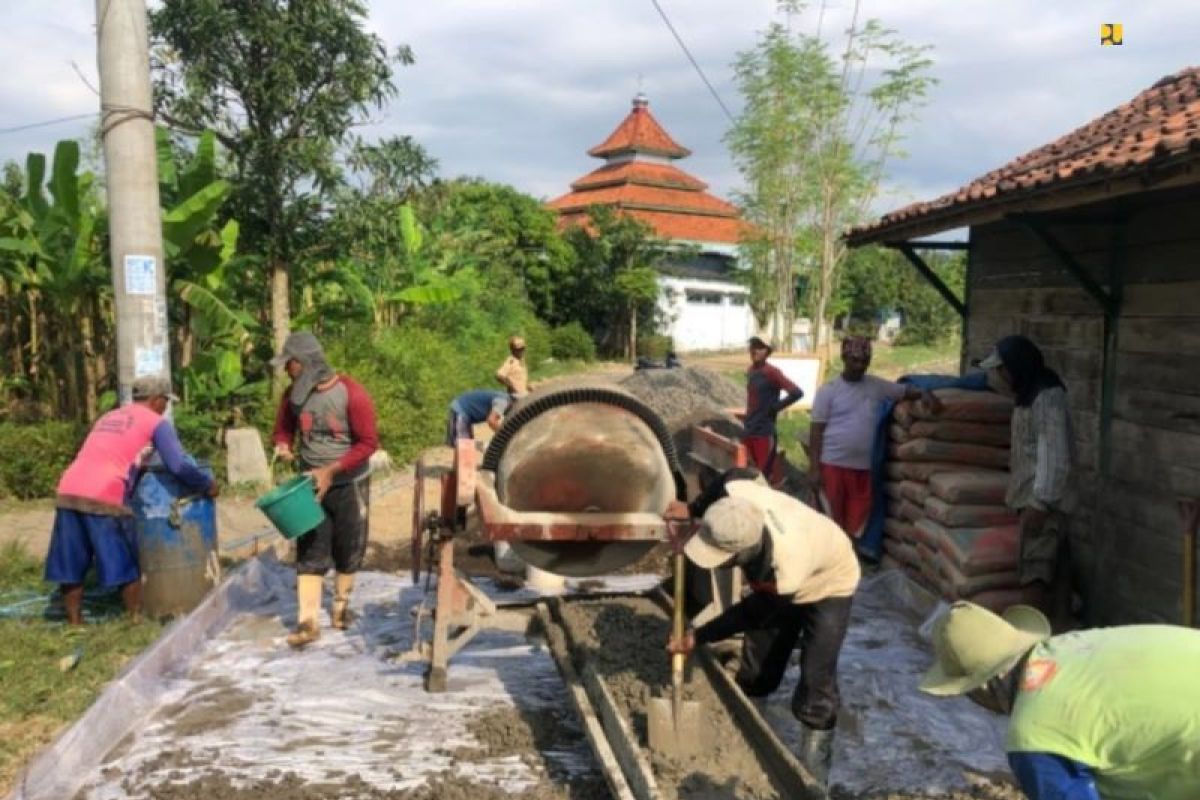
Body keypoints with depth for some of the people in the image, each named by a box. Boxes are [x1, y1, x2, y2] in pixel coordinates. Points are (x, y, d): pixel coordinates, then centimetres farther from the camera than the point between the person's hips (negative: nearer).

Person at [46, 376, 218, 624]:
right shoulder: (157, 423, 7)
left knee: (71, 566, 14)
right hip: (103, 498, -6)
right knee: (127, 566, 8)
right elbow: (179, 466, -4)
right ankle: (135, 621, 14)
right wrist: (207, 485, 10)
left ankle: (74, 624, 21)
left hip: (68, 491, 6)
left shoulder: (108, 417, 29)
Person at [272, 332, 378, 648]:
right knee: (309, 551, -3)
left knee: (348, 548, 10)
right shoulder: (293, 395, -2)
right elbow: (283, 428, 14)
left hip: (349, 484, -3)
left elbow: (368, 442, -17)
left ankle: (341, 605, 30)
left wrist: (331, 470, -22)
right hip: (310, 482, 3)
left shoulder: (351, 394, -18)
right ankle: (307, 621, -3)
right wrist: (283, 446, -11)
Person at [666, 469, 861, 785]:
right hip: (774, 583, 6)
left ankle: (812, 766, 10)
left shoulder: (785, 575, -47)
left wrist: (697, 637, -17)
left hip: (828, 585, -6)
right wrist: (693, 509, -6)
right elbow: (732, 476, -11)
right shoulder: (738, 495, -38)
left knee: (815, 680, -8)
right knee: (756, 670, 13)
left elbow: (750, 614, -26)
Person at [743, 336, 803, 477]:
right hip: (748, 431, 7)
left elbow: (797, 393, -19)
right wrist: (747, 421, 12)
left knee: (764, 474, -5)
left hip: (765, 433, -7)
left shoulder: (772, 372, -12)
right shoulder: (750, 371, 10)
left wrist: (775, 407, -11)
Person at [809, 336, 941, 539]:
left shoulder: (877, 386, 9)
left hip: (864, 468, 4)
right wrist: (814, 468, -9)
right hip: (832, 465, -3)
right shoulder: (828, 390, -2)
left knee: (857, 525, 6)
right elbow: (816, 430, -3)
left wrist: (926, 394, -10)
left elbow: (906, 391, 14)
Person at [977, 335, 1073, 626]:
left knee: (1038, 565, -6)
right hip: (1034, 493, 10)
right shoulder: (1030, 394, 12)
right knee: (1054, 564, 13)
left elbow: (1054, 455, -24)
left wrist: (1039, 502, -26)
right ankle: (1059, 626, 20)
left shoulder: (1047, 397, -19)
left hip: (1042, 496, -10)